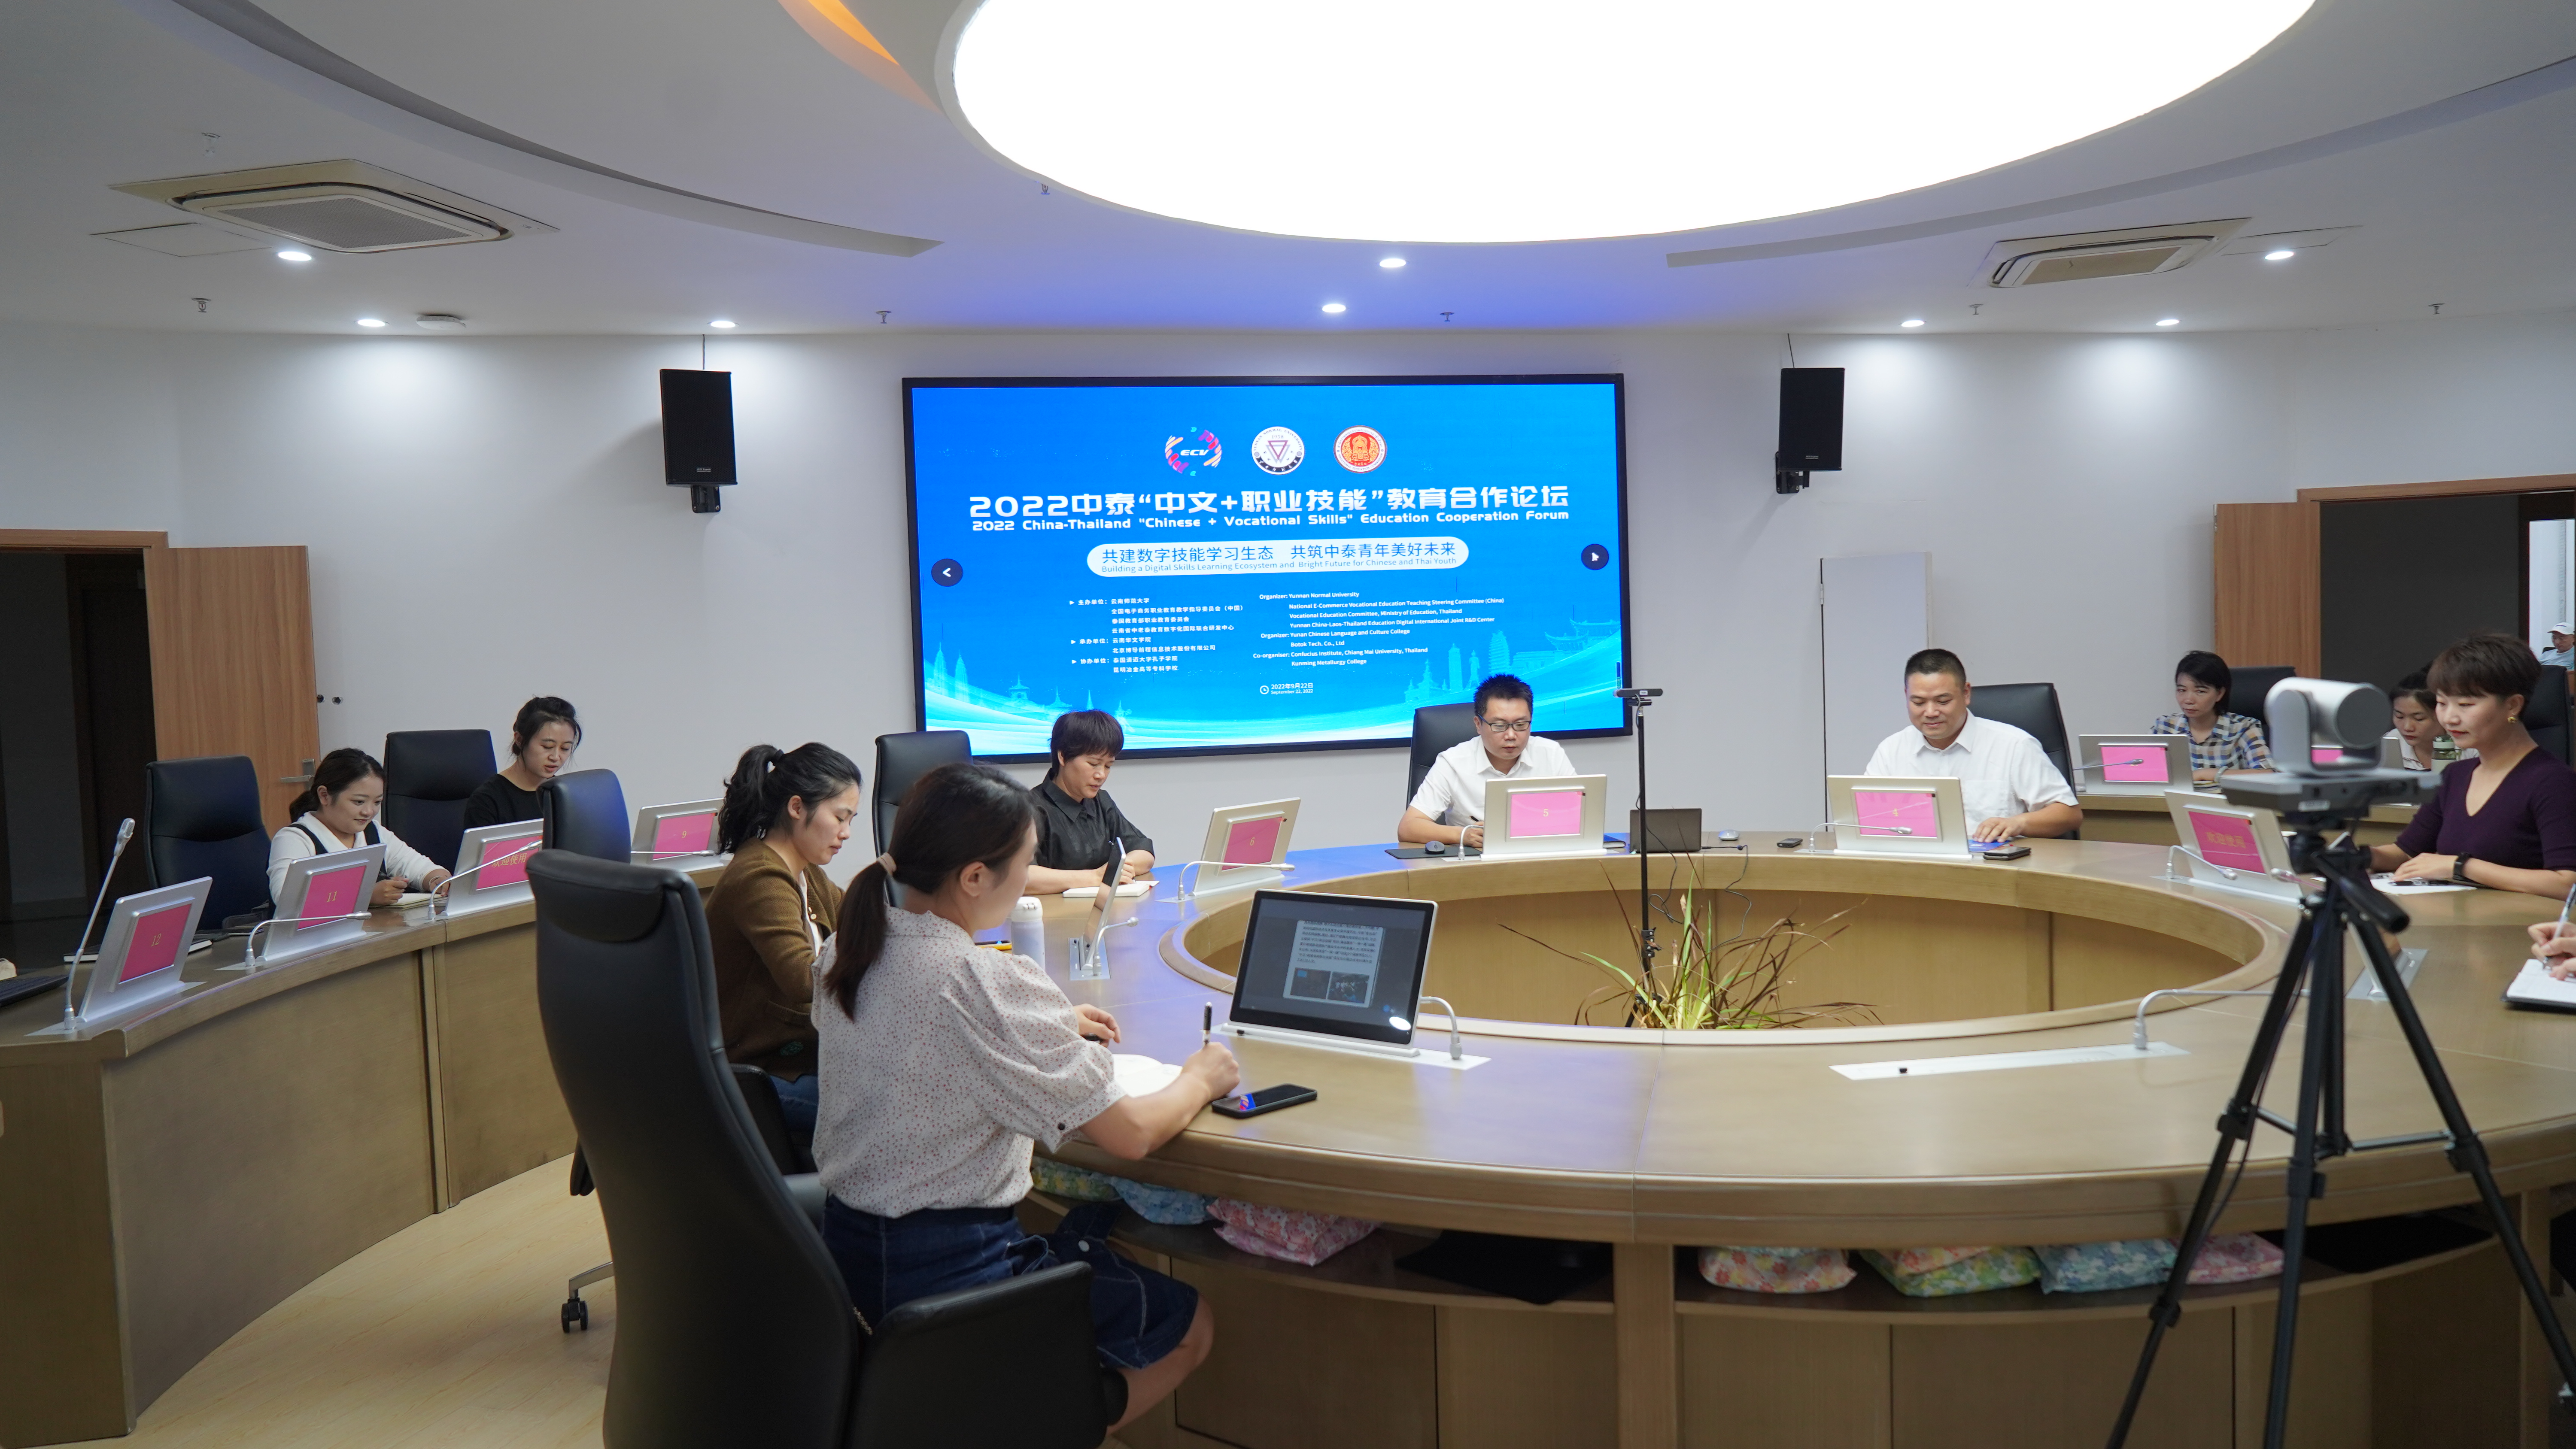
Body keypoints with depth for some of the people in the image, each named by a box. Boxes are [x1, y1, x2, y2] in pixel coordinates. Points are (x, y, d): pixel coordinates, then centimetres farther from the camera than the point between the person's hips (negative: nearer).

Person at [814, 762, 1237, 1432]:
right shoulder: (995, 986, -26)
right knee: (1191, 1326, 10)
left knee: (1097, 1249, 29)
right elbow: (1130, 1135, -19)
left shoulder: (845, 948, -1)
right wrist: (1200, 1080, 0)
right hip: (947, 1270, -8)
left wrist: (1051, 1029, 17)